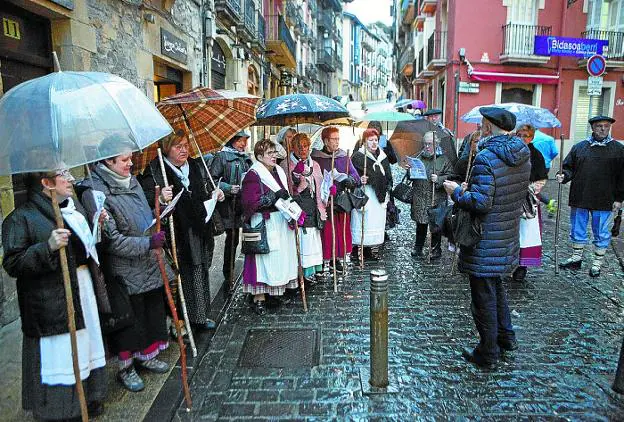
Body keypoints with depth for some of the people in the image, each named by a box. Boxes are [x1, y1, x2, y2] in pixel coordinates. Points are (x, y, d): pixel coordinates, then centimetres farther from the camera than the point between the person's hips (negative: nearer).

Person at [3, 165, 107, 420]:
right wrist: (47, 247, -29)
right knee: (59, 358, -1)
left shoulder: (75, 206, 12)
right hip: (51, 305, -7)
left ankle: (90, 399, 36)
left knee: (87, 346, 18)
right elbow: (12, 264, -16)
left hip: (84, 291, 7)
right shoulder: (21, 218, -11)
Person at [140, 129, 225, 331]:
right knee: (181, 275, -3)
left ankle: (199, 316, 29)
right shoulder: (155, 170, -7)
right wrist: (160, 198, -34)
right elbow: (145, 198, -15)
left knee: (200, 272, 14)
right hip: (176, 236, -6)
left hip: (200, 230, 6)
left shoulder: (197, 166, 12)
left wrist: (214, 194, 5)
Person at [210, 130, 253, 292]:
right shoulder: (222, 156, -2)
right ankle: (229, 276, 11)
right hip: (229, 204, -6)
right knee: (232, 239, -2)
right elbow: (212, 180, -8)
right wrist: (229, 188, -19)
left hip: (246, 202, 6)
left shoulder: (246, 158, 17)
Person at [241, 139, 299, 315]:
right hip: (264, 223, -8)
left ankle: (277, 290, 26)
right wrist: (274, 196, -23)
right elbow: (249, 202, -21)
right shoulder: (253, 175, -11)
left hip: (282, 222, 8)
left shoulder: (278, 171, 13)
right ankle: (259, 298, 2)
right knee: (264, 259, -6)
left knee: (281, 257, 13)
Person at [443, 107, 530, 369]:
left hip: (485, 241, -8)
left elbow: (480, 203, -26)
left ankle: (487, 354, 21)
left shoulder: (487, 158, -22)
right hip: (508, 236, 8)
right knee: (496, 286, 27)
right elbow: (521, 194, 14)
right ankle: (506, 337, 41)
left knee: (484, 297, 6)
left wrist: (457, 191, -8)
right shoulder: (523, 156, 4)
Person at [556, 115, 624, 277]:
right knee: (578, 230, 13)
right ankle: (576, 258, 28)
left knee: (601, 233, 8)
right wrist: (563, 176, -13)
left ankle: (597, 263, 22)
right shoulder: (579, 147, 6)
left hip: (603, 201, -2)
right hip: (579, 198, 2)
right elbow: (569, 168, 9)